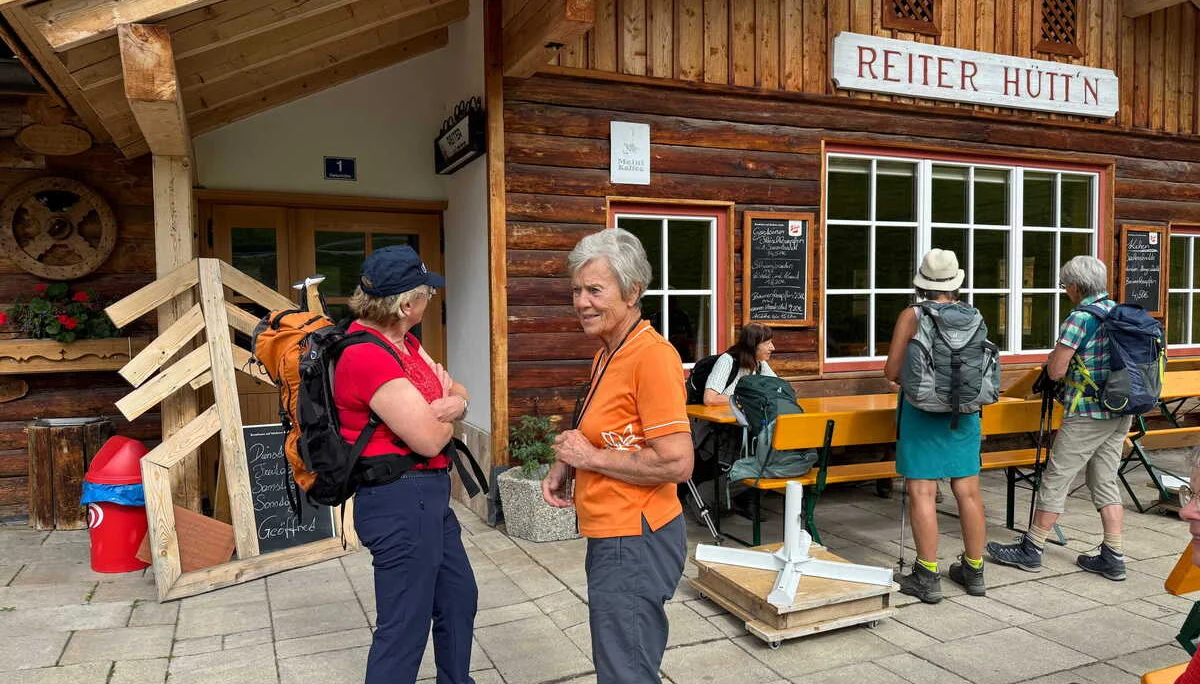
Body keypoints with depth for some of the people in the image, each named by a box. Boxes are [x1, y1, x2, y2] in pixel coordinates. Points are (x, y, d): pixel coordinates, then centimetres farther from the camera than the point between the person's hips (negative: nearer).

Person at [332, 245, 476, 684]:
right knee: (405, 627, 2)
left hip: (428, 495, 10)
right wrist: (447, 410, -1)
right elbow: (429, 438, -23)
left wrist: (450, 404, -14)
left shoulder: (404, 342, 9)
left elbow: (460, 396, 10)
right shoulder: (368, 355, -22)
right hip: (400, 501, -10)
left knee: (459, 598, 23)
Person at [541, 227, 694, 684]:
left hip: (634, 541, -9)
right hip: (612, 538, 9)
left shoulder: (651, 356, -20)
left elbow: (676, 463, -25)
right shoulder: (607, 354, 9)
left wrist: (592, 457, -16)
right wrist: (566, 466, 5)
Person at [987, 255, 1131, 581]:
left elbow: (1056, 371, -17)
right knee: (1106, 482, 14)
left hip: (1088, 415, -8)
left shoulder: (1080, 318, -17)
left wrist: (1055, 357, 4)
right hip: (1122, 412, 8)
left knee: (1056, 480, 1)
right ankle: (1112, 558, 16)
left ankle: (1031, 550, 9)